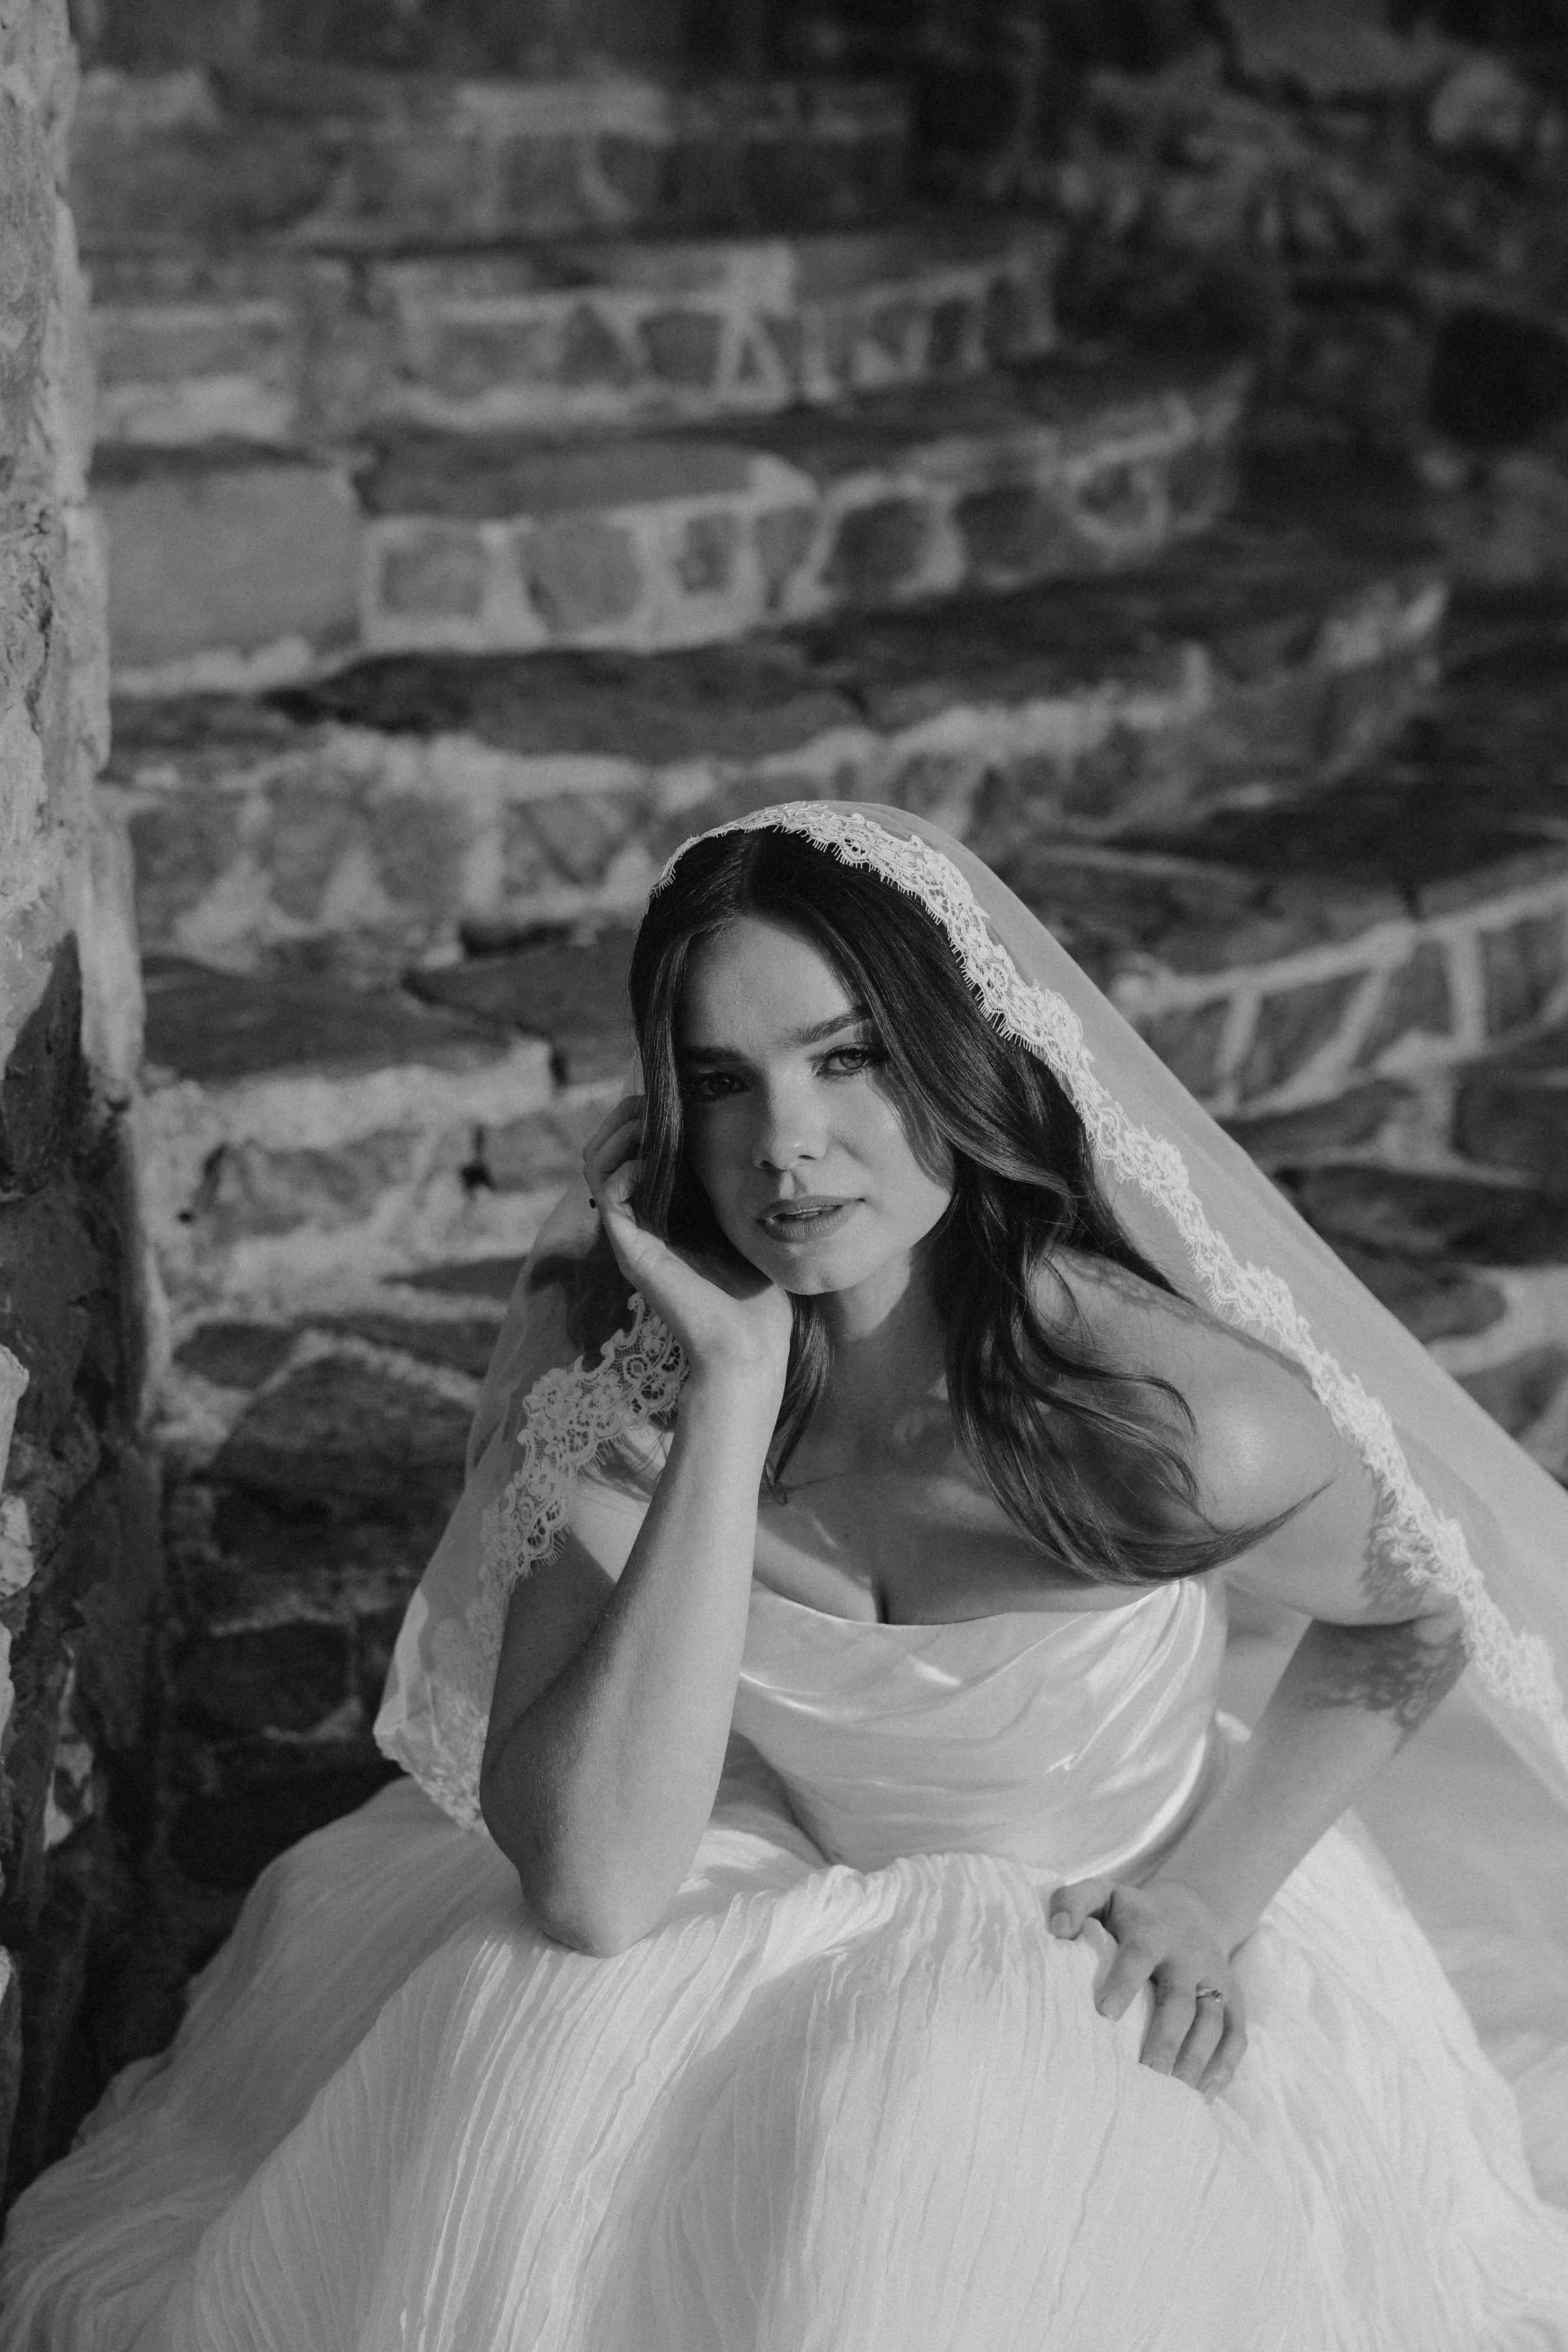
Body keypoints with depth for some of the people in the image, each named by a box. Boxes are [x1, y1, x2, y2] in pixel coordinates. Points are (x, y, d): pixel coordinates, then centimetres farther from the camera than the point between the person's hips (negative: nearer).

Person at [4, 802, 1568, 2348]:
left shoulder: (1175, 1418, -27)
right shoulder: (614, 1363, -20)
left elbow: (1418, 1622, -3)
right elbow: (589, 1885, -31)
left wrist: (1216, 1885, -14)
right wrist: (737, 1396, -34)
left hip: (1104, 1957, -2)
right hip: (776, 1875, 2)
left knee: (921, 2131, -32)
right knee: (522, 2041, -26)